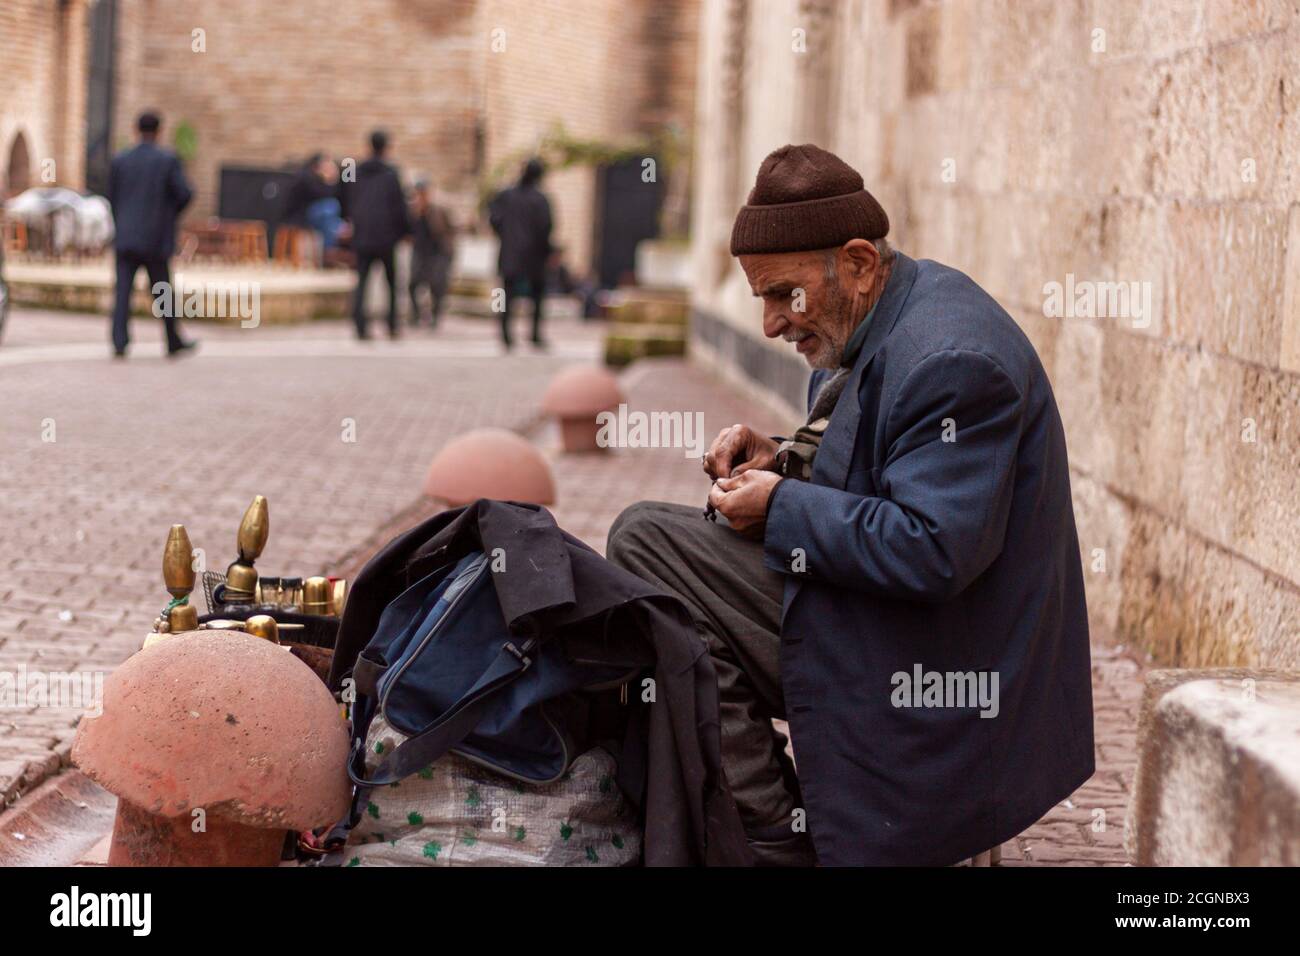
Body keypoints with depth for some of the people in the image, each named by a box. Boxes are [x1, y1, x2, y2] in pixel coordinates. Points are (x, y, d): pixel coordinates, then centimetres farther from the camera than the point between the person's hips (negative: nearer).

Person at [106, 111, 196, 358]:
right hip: (156, 238, -2)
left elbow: (112, 198, 8)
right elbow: (185, 194, -9)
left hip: (125, 237, 2)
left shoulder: (119, 161, 2)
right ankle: (173, 343, 21)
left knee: (122, 292, -1)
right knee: (162, 291, 10)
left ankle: (120, 343, -13)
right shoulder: (168, 160, -7)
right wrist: (171, 214, 12)